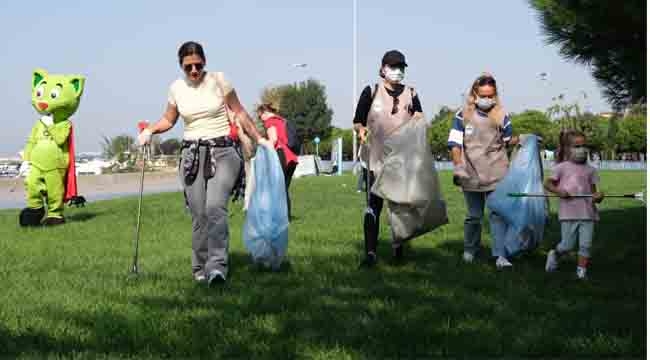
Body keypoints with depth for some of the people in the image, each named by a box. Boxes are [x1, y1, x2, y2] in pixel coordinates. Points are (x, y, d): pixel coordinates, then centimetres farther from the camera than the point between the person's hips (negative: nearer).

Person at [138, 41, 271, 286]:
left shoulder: (218, 80, -1)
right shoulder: (176, 88, 6)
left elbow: (239, 113, 7)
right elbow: (168, 120, 21)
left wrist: (258, 138, 4)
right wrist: (150, 130, 2)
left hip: (222, 151, -3)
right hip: (192, 154, 3)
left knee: (215, 207, -22)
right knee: (199, 214, -1)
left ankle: (217, 266, -30)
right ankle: (200, 268, 11)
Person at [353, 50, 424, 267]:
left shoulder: (410, 95, 10)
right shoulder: (371, 92, 3)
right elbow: (357, 121, 5)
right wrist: (361, 130, -17)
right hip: (376, 159, -3)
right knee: (373, 206, -6)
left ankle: (398, 245, 24)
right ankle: (371, 252, -4)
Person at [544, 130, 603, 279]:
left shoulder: (590, 170, 10)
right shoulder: (562, 167, 3)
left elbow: (593, 191, 10)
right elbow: (547, 183, 5)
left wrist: (598, 197, -14)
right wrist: (558, 191, -13)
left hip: (588, 213, 2)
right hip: (569, 213, -2)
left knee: (585, 245, -1)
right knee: (568, 245, 3)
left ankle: (581, 271, 10)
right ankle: (554, 254, 32)